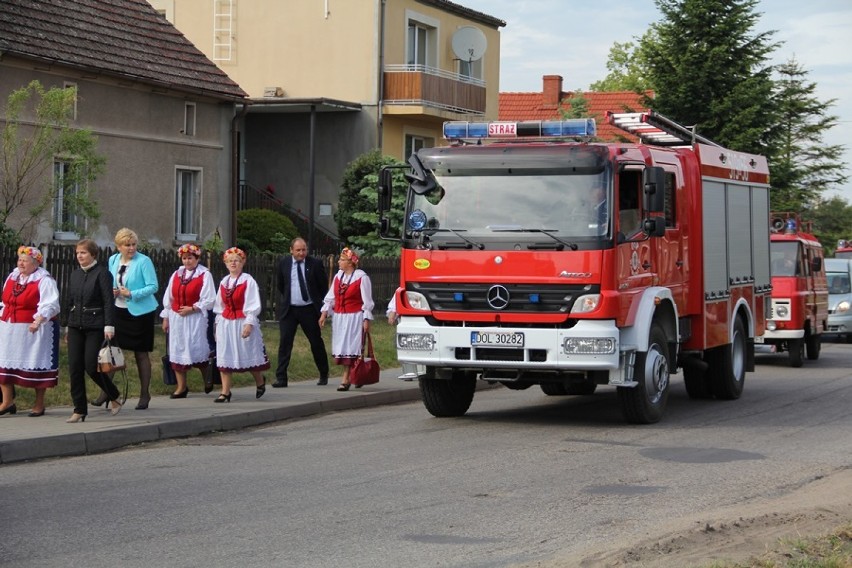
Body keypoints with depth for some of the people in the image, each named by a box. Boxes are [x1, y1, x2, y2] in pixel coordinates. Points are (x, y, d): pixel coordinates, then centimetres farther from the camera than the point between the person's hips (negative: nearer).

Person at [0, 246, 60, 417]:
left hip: (35, 330, -7)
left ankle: (39, 404, 12)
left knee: (36, 364, 1)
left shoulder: (44, 281, -12)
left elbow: (49, 305, -23)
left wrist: (38, 321, -37)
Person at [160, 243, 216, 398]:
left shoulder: (205, 275, -6)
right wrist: (166, 318, 10)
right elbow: (168, 298, 13)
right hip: (176, 318, 5)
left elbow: (209, 300, -10)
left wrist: (192, 309, -15)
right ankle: (181, 387, 11)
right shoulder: (176, 275, 11)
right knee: (177, 351, 5)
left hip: (195, 319, -5)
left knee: (197, 351, -6)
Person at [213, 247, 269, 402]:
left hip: (243, 323, -5)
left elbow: (253, 305, -13)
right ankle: (225, 392, 1)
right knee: (224, 357, -1)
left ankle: (260, 382, 31)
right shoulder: (224, 282, 9)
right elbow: (220, 306, 15)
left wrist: (249, 324, -19)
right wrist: (218, 323, 11)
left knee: (248, 355, 5)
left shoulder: (248, 281, -10)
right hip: (226, 323, 5)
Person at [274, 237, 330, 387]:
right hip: (289, 310, 1)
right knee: (284, 342, -6)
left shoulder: (315, 264, -3)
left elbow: (324, 286, 4)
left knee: (317, 342, 8)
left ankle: (324, 375, 25)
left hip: (309, 310, -1)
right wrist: (285, 301, 12)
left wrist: (320, 305, 3)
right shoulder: (284, 263, 3)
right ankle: (281, 378, -6)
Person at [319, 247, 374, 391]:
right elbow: (330, 297, 11)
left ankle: (345, 379, -8)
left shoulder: (362, 277, -8)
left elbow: (367, 301, -8)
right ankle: (347, 378, 15)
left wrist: (366, 320, -11)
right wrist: (324, 313, 2)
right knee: (341, 347, 5)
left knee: (350, 347, -8)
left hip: (354, 318, -6)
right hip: (339, 317, 6)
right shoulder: (338, 276, 9)